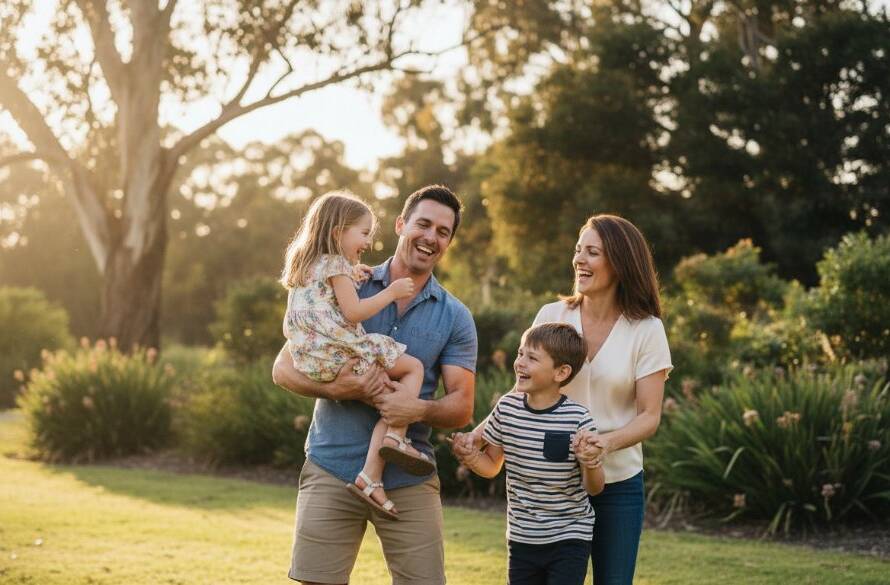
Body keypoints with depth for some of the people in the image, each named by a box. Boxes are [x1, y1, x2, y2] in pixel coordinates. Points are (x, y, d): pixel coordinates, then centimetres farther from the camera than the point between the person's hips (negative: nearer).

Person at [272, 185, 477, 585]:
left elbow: (461, 407, 2)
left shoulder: (455, 318, 7)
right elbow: (284, 368, 2)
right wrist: (335, 389, -18)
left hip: (409, 480, 1)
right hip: (332, 471, -1)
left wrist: (420, 409, -20)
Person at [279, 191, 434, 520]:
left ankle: (371, 479, -4)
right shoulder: (336, 265, -5)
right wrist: (392, 292, -4)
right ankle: (396, 436, -17)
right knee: (413, 368, 2)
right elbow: (353, 312, -12)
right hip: (342, 353, -9)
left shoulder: (308, 266, 24)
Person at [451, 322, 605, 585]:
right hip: (522, 538, 5)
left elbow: (594, 488, -12)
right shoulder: (507, 408, -4)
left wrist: (591, 463, -32)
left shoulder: (577, 418, -16)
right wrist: (470, 456, -11)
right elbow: (491, 465, 10)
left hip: (569, 538, -4)